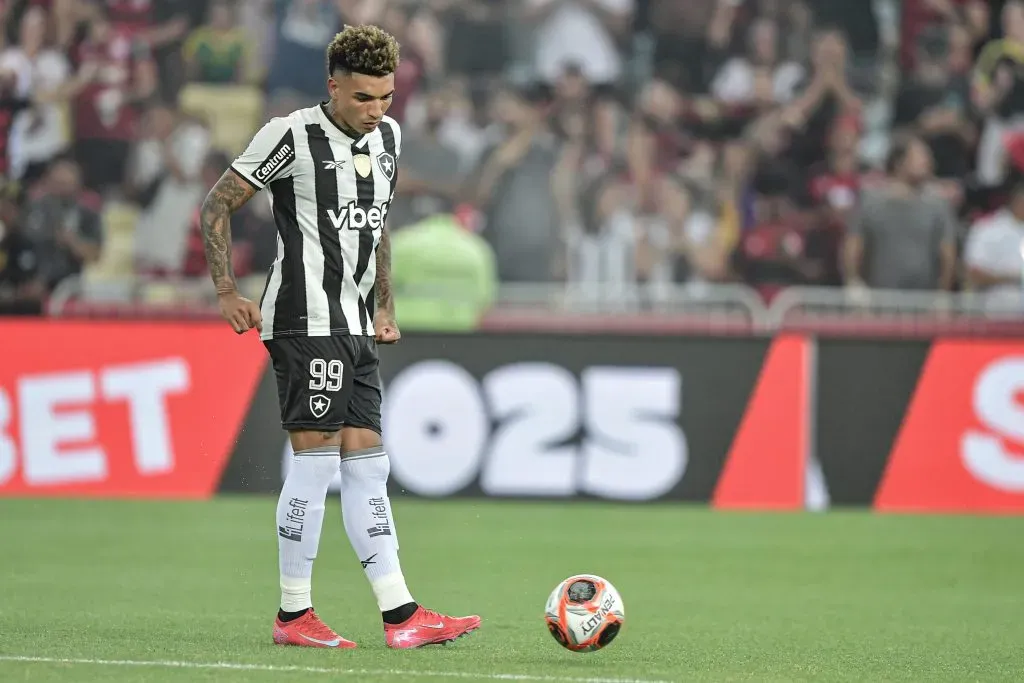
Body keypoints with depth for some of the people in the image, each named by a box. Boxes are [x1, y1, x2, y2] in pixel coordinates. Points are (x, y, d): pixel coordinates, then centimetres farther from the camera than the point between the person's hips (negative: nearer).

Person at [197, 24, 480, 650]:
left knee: (366, 463, 5)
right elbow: (218, 206, -5)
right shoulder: (293, 136, -11)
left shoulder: (388, 138, 12)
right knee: (317, 458, -9)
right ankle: (294, 616, -2)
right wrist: (229, 291, -10)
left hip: (356, 325, 8)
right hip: (307, 322, -8)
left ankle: (401, 616, 4)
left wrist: (384, 306, 20)